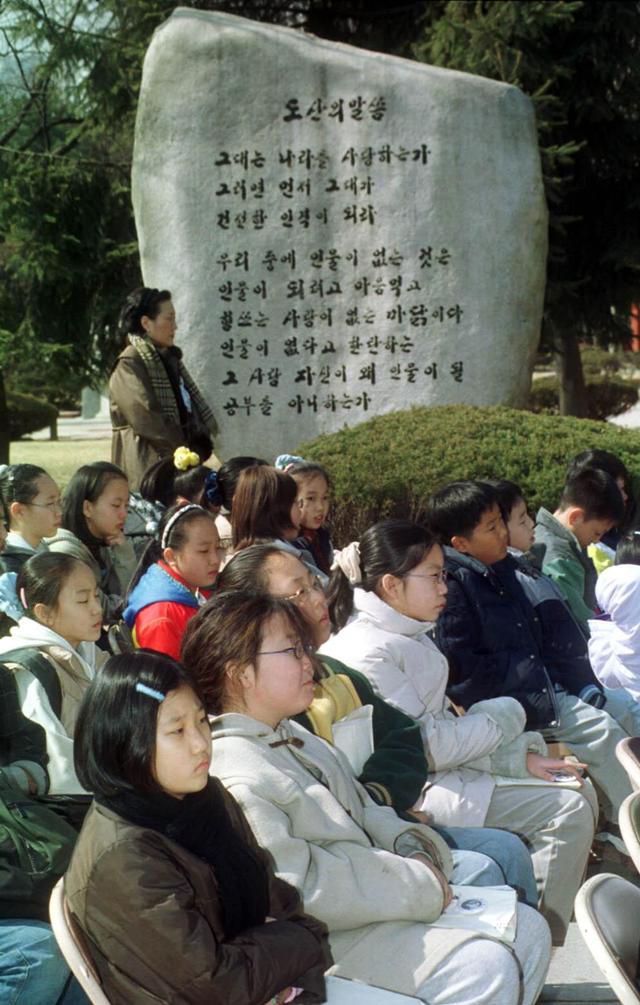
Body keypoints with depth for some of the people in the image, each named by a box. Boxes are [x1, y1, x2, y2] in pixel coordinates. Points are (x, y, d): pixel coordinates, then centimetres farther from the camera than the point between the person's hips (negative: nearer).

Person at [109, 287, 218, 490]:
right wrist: (188, 450, -11)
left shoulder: (168, 358, 17)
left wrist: (201, 445, 1)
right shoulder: (130, 365, -9)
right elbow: (146, 418, -17)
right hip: (149, 468, -8)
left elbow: (191, 406, 18)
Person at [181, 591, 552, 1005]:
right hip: (326, 938, -10)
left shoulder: (291, 736, 12)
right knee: (485, 966, -22)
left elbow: (365, 812, 19)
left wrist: (415, 851, -2)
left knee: (528, 929, 6)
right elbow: (301, 888, -26)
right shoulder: (237, 779, -21)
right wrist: (419, 886, -18)